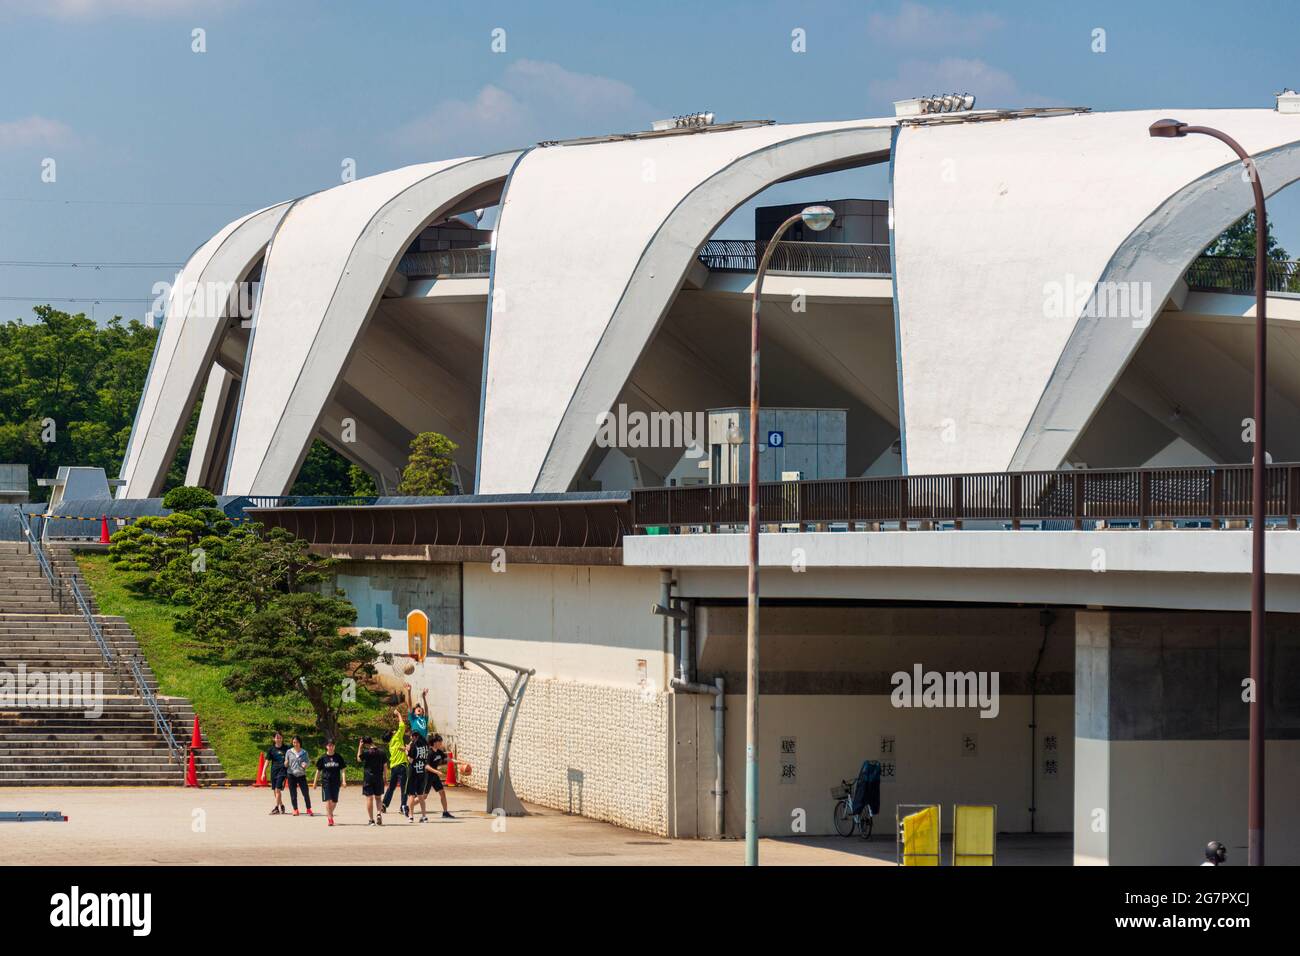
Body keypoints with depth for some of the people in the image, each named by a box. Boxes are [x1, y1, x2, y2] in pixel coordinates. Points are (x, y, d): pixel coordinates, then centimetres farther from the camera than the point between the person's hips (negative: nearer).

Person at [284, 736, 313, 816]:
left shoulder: (304, 753, 4)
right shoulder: (289, 752, 5)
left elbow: (307, 761, 7)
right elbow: (286, 764, 9)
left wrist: (305, 765, -15)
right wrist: (286, 763, -14)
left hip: (301, 774, -1)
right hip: (291, 775, 1)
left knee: (306, 793, -6)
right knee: (293, 794, 2)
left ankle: (309, 810, 5)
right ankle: (295, 810, 13)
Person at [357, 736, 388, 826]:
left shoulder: (366, 752, -12)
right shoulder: (382, 752, 1)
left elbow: (359, 759, 6)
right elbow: (385, 765, 7)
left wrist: (360, 747, 8)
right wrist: (384, 777, 17)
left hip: (368, 778, -4)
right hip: (379, 778, 4)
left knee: (369, 798, 2)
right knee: (378, 798, 15)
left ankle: (371, 820, 1)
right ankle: (379, 813, -10)